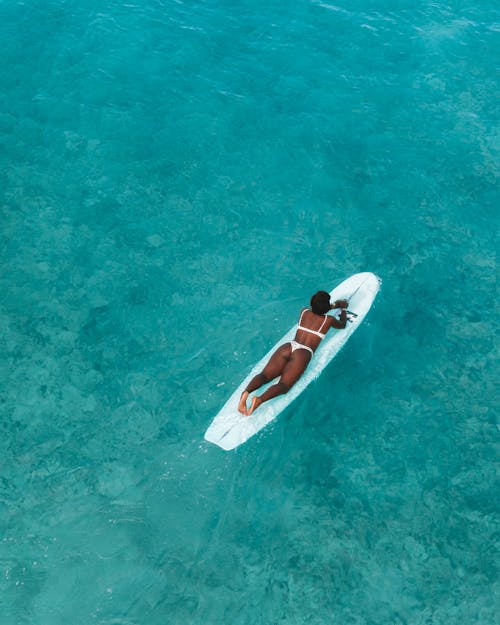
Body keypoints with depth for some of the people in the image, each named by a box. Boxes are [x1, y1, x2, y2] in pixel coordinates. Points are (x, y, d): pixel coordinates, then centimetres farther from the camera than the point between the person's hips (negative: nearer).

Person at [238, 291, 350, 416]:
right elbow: (342, 325, 37)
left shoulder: (304, 312, 24)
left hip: (287, 346, 4)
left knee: (265, 375, -10)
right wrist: (343, 312, 57)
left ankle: (246, 392, -39)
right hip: (303, 353, -4)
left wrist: (334, 305, 62)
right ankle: (259, 399, -47)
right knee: (283, 385, -20)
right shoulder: (329, 320, 14)